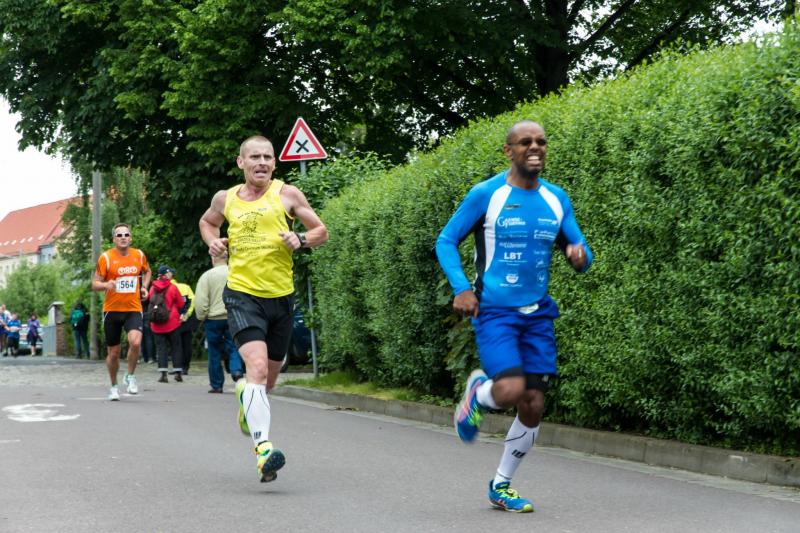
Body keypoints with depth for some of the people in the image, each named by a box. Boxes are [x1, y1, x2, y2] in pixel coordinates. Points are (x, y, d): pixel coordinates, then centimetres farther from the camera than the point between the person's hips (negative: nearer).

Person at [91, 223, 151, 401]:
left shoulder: (139, 255, 3)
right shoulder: (106, 258, -6)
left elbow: (147, 271, 25)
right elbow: (95, 284, -3)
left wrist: (144, 286, 8)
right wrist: (106, 284, -25)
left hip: (133, 309, 1)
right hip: (112, 310, -1)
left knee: (135, 342, -25)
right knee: (114, 352, 7)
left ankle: (130, 376, -1)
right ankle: (114, 386, 28)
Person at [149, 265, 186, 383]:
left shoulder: (153, 288, 2)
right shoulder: (172, 287, -7)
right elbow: (181, 304, 2)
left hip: (156, 324, 3)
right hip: (172, 323, -2)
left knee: (161, 347, 4)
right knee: (176, 346, 9)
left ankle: (163, 374, -4)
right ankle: (177, 372, 7)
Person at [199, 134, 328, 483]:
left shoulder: (286, 194, 3)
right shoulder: (226, 199, 7)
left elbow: (322, 231, 7)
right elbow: (207, 222, 29)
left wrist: (301, 240, -14)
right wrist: (213, 242, 7)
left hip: (281, 296, 2)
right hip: (242, 294, -2)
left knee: (269, 378, 14)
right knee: (257, 366, -23)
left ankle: (246, 397, 50)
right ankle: (263, 448, -32)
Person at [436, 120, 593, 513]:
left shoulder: (557, 199, 7)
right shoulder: (486, 194, -6)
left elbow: (579, 252, 11)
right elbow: (446, 242, -1)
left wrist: (579, 255, -14)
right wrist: (461, 288, -15)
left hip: (537, 314, 5)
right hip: (494, 311, -5)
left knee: (533, 406, 3)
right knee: (511, 390, -23)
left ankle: (501, 486, 22)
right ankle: (478, 392, 15)